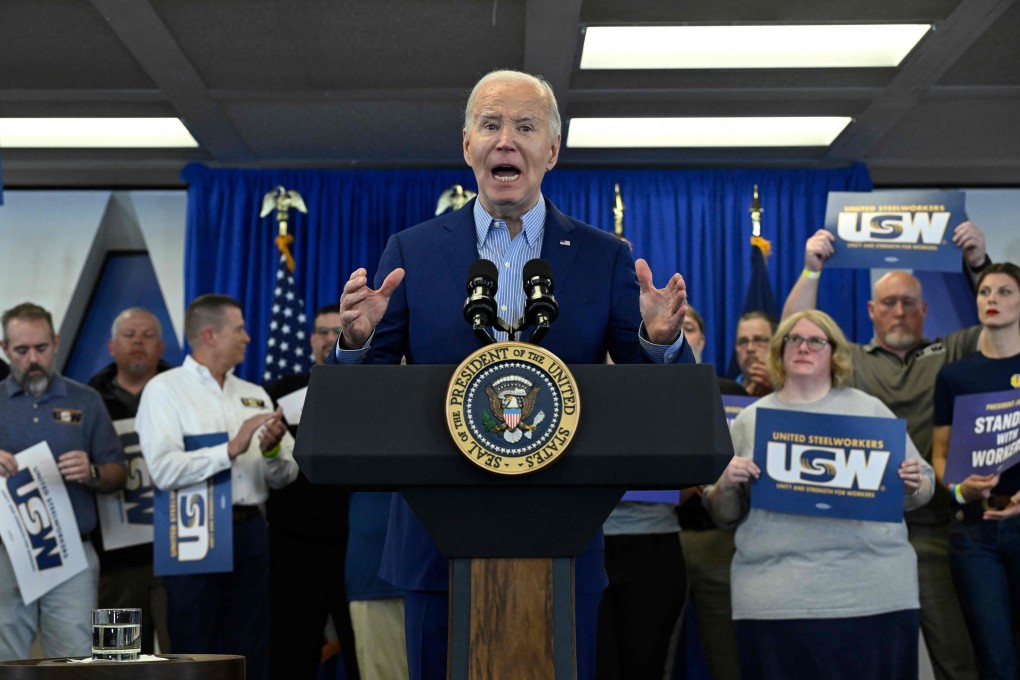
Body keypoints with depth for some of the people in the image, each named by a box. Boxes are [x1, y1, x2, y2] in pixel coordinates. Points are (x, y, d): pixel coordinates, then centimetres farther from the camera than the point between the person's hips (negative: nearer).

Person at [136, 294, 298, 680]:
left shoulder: (255, 395, 14)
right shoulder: (164, 390, -2)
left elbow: (285, 477, 10)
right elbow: (165, 470, -17)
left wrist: (273, 452, -11)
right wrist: (230, 449, -20)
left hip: (250, 531, 5)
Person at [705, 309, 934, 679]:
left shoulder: (870, 409, 10)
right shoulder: (750, 419, 10)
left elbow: (920, 493, 13)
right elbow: (723, 516, 11)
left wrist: (912, 485, -8)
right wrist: (727, 485, -9)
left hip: (874, 592, 0)